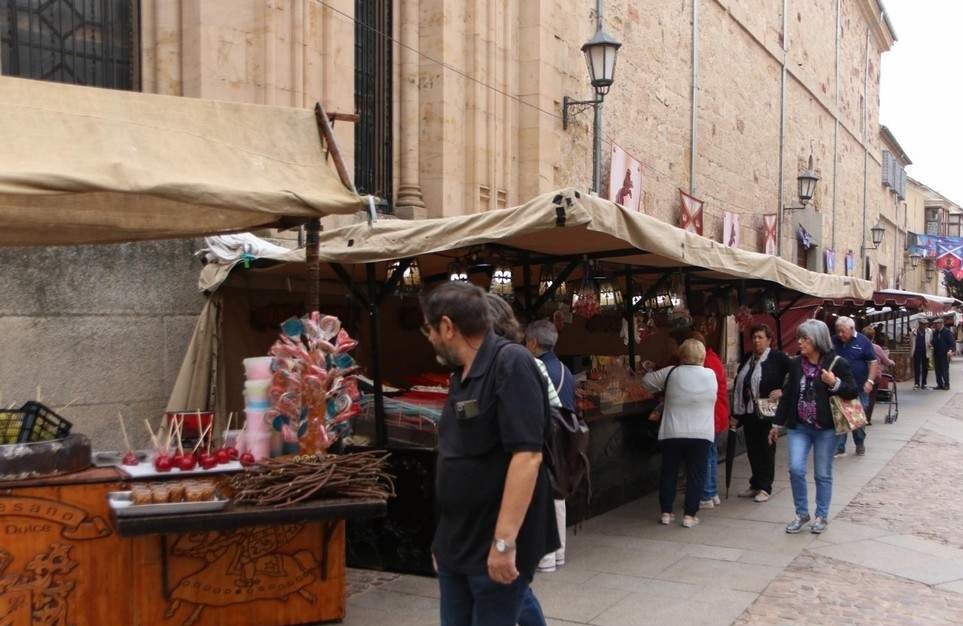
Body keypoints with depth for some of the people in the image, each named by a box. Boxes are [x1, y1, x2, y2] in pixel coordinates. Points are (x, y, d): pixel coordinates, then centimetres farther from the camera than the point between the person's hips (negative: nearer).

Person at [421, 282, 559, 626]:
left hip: (494, 549, -8)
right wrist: (444, 538, 18)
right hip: (455, 546, 8)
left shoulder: (511, 364, -16)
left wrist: (504, 541, -26)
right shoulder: (462, 374, 10)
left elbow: (527, 454, -24)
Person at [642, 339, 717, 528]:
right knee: (696, 474, 7)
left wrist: (662, 389, 25)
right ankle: (689, 515, 6)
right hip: (701, 435, -1)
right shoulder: (710, 375, 1)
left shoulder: (671, 373, -1)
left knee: (668, 472, 13)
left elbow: (647, 380, 9)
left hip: (672, 434, 1)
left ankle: (666, 513, 16)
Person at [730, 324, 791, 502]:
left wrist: (782, 390, -19)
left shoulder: (778, 357, -7)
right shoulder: (747, 359, 12)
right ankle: (755, 485, 25)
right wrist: (735, 414, 12)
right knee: (752, 449, 12)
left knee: (766, 449, 3)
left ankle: (765, 487, 12)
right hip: (748, 412, 6)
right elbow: (738, 386, 14)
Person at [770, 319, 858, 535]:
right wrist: (777, 424, 12)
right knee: (795, 469, -6)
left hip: (825, 428, -3)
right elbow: (787, 394, 10)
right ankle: (801, 513, 12)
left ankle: (821, 516, 23)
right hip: (799, 427, 3)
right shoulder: (796, 364, 4)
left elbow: (853, 392, -4)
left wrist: (835, 383, -23)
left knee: (823, 474, 7)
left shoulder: (837, 364, -8)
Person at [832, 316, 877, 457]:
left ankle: (860, 444, 28)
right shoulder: (833, 341, 0)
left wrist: (870, 381, -13)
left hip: (859, 387, -2)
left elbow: (873, 362, -4)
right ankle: (839, 447, 7)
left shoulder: (863, 341, -6)